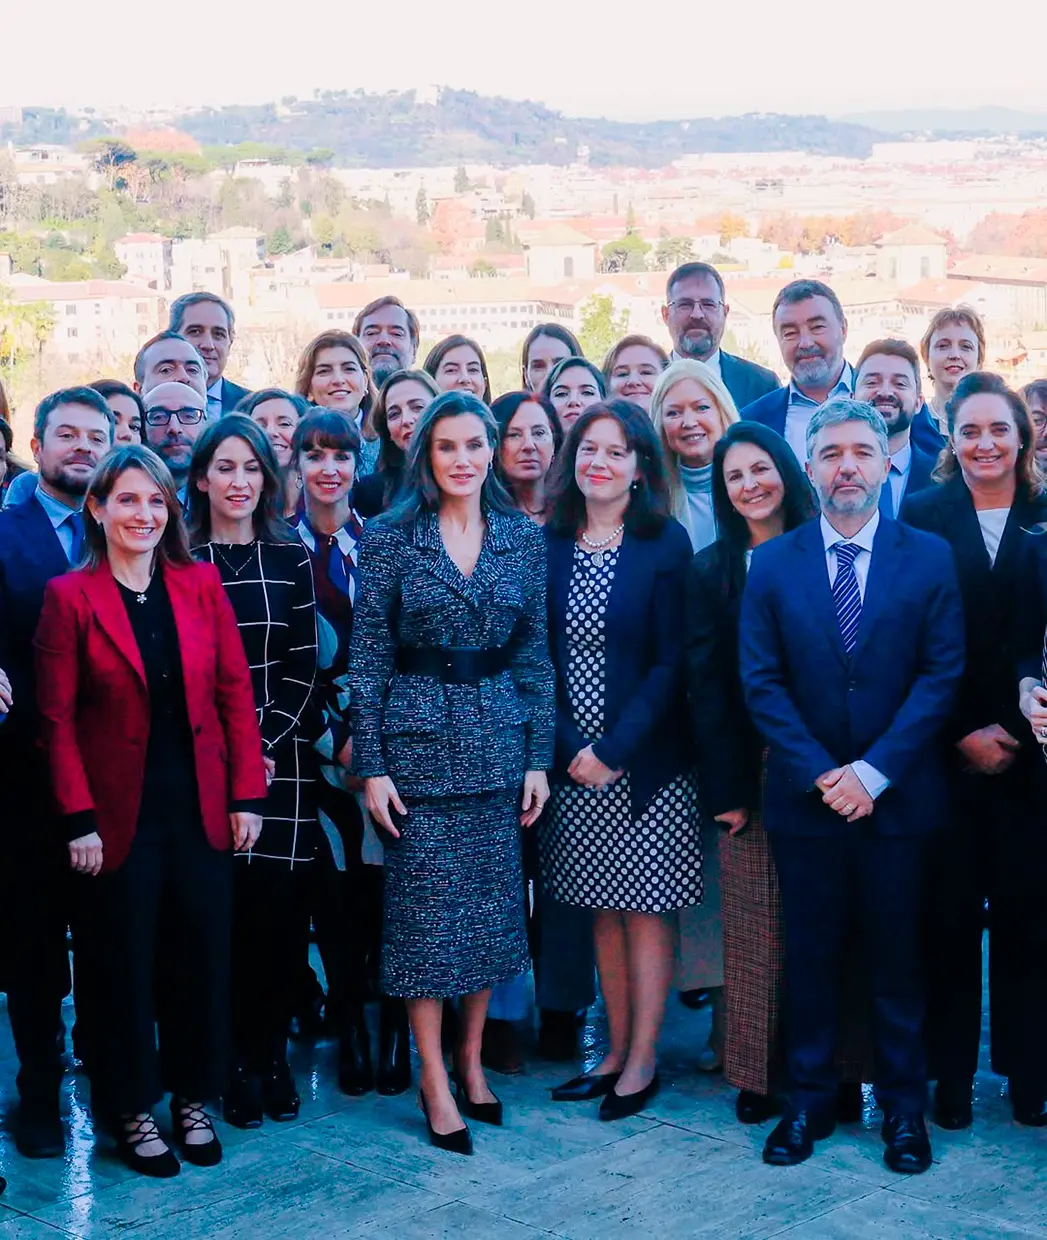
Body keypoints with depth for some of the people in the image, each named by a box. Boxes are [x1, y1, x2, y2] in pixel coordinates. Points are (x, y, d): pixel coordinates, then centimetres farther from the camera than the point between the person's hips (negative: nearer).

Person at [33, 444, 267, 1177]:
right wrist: (78, 820, -10)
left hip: (201, 808, 3)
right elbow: (58, 718, -6)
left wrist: (246, 794, -1)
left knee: (202, 954, 8)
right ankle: (131, 1110, 22)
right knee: (125, 963, 7)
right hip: (120, 813, -2)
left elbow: (236, 694, 4)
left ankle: (194, 1098, 24)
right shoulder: (70, 596, -5)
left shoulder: (201, 585, 3)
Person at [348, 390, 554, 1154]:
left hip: (499, 743, 3)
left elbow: (534, 655, 7)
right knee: (426, 907, -1)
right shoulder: (390, 539, -3)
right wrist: (371, 764, -8)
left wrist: (539, 756, 2)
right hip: (418, 741, -3)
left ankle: (471, 1060, 23)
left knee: (492, 902, 8)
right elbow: (368, 660, -3)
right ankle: (436, 1084, 8)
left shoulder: (523, 539, 5)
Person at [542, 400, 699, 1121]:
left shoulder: (665, 543, -6)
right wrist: (567, 747, -8)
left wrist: (613, 750, -15)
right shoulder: (552, 543, 5)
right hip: (573, 758, 4)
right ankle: (617, 1052, 21)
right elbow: (540, 656, 4)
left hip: (644, 761, -4)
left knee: (645, 911, 3)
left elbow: (671, 662, -9)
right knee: (603, 912, 11)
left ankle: (644, 1061, 12)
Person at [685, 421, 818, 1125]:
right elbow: (705, 688, 2)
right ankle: (758, 1073, 12)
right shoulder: (712, 572, 6)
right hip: (750, 775, 0)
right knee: (756, 927, 2)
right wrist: (727, 790, -5)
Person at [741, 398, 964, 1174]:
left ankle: (904, 1107, 18)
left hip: (897, 797, -1)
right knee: (810, 955, 8)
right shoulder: (774, 564, 3)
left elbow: (942, 674, -5)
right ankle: (809, 1101, 18)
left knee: (897, 955, 7)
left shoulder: (929, 557, 0)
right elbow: (761, 682, -1)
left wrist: (873, 771, -13)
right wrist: (821, 774, -12)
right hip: (804, 798, 1)